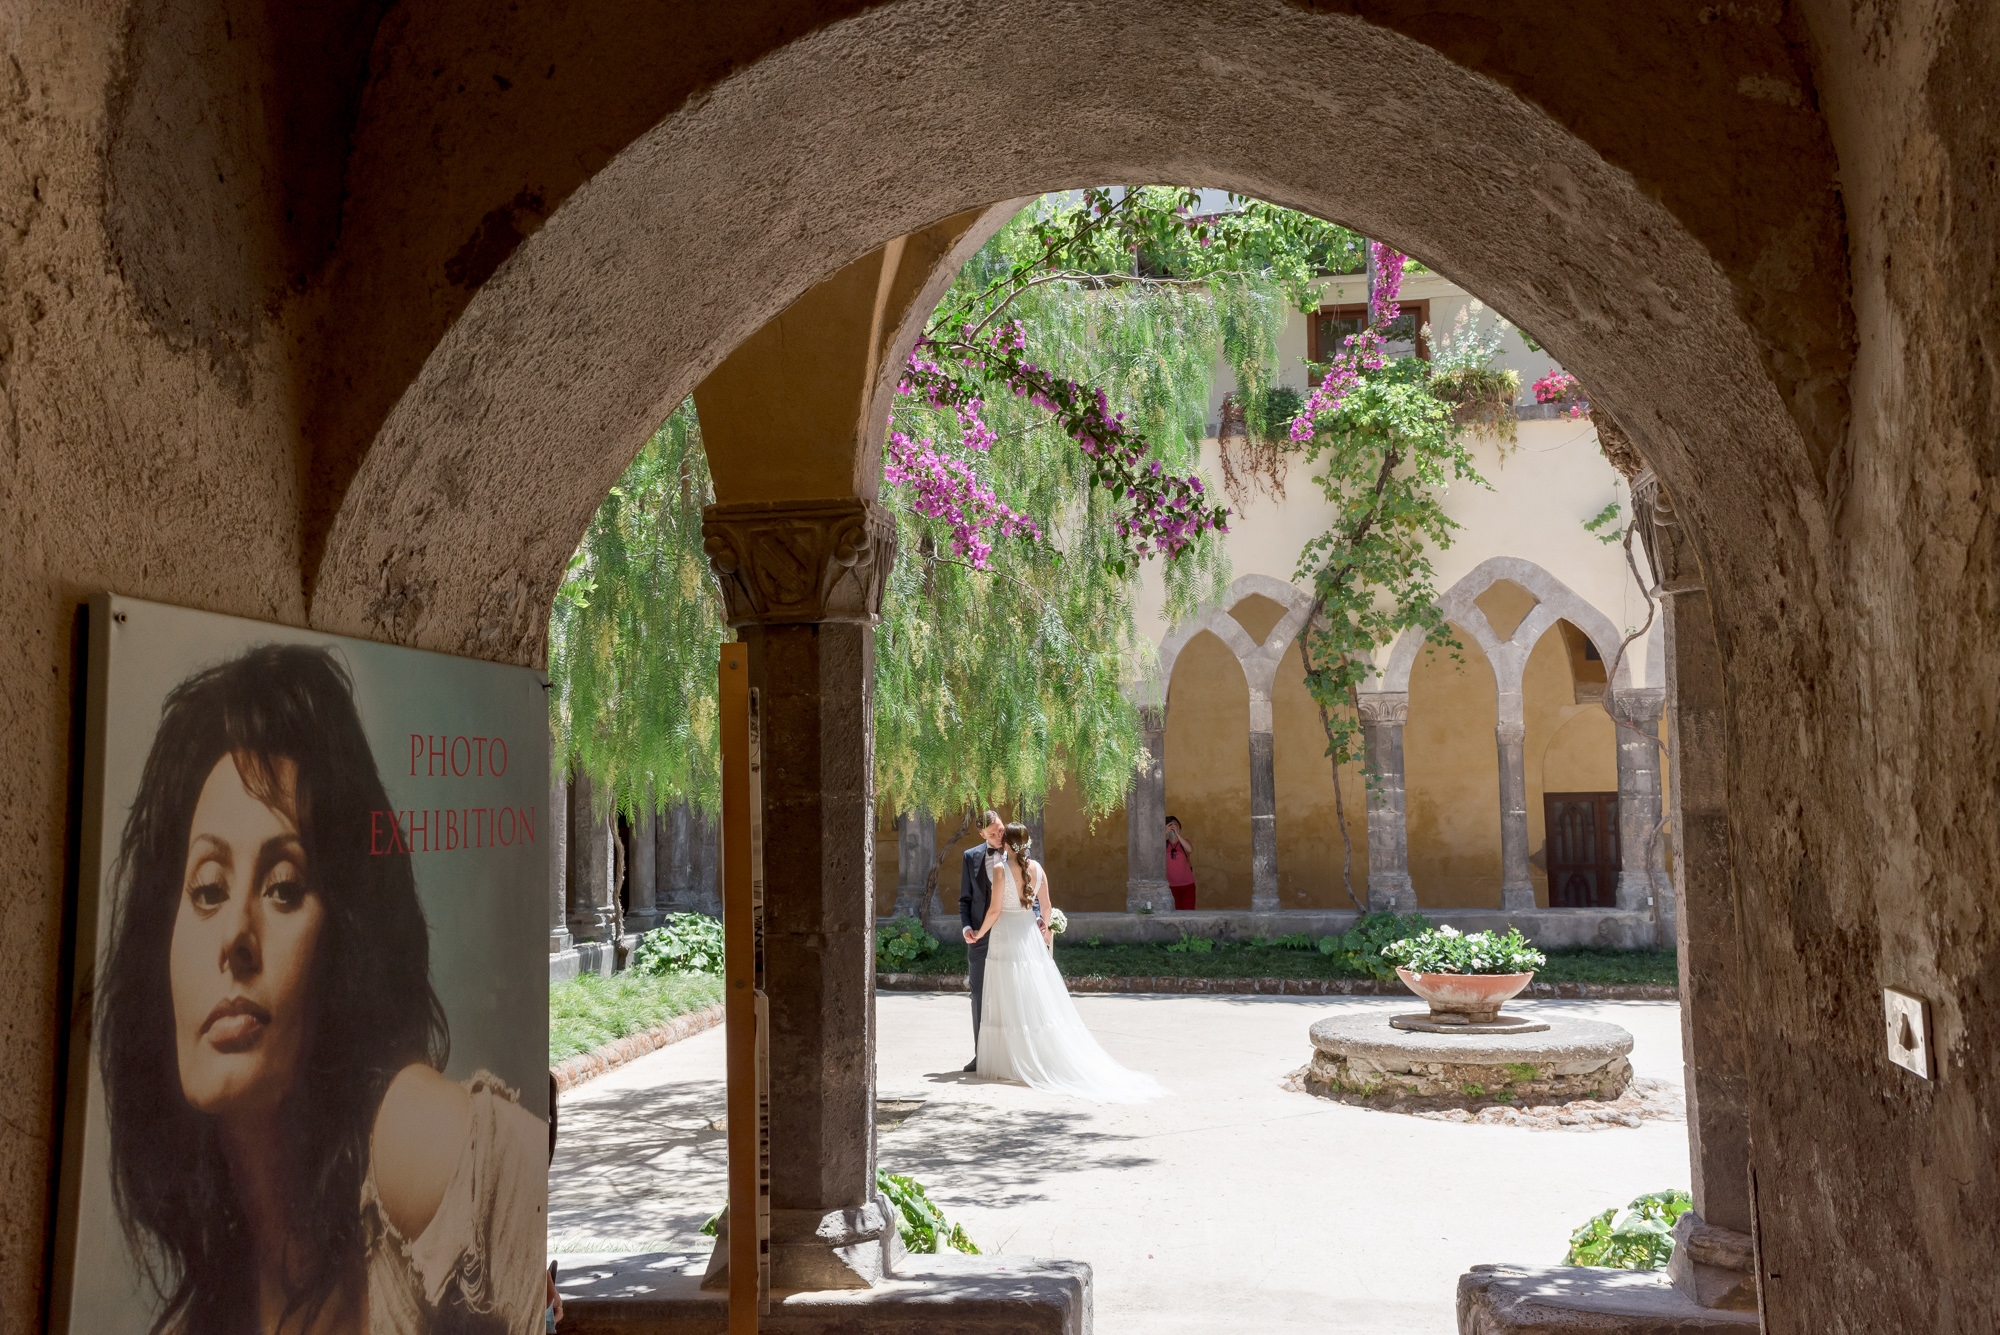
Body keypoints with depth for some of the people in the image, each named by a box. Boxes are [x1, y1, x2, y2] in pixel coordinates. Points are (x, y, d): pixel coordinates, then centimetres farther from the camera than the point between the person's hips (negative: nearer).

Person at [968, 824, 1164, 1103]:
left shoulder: (1001, 868, -11)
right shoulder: (1036, 867, 4)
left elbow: (995, 909, -12)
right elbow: (1047, 906, 10)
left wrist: (980, 932, 4)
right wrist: (1045, 929, 28)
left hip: (1006, 934, -5)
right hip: (1030, 934, 5)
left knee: (1010, 1002, 0)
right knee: (1039, 999, 9)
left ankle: (1010, 1063, 2)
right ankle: (1045, 1058, 10)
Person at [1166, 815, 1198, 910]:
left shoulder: (1184, 842, 3)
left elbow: (1190, 849, -21)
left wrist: (1176, 833, -21)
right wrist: (1165, 833, -21)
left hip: (1187, 885, 0)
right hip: (1171, 886, 0)